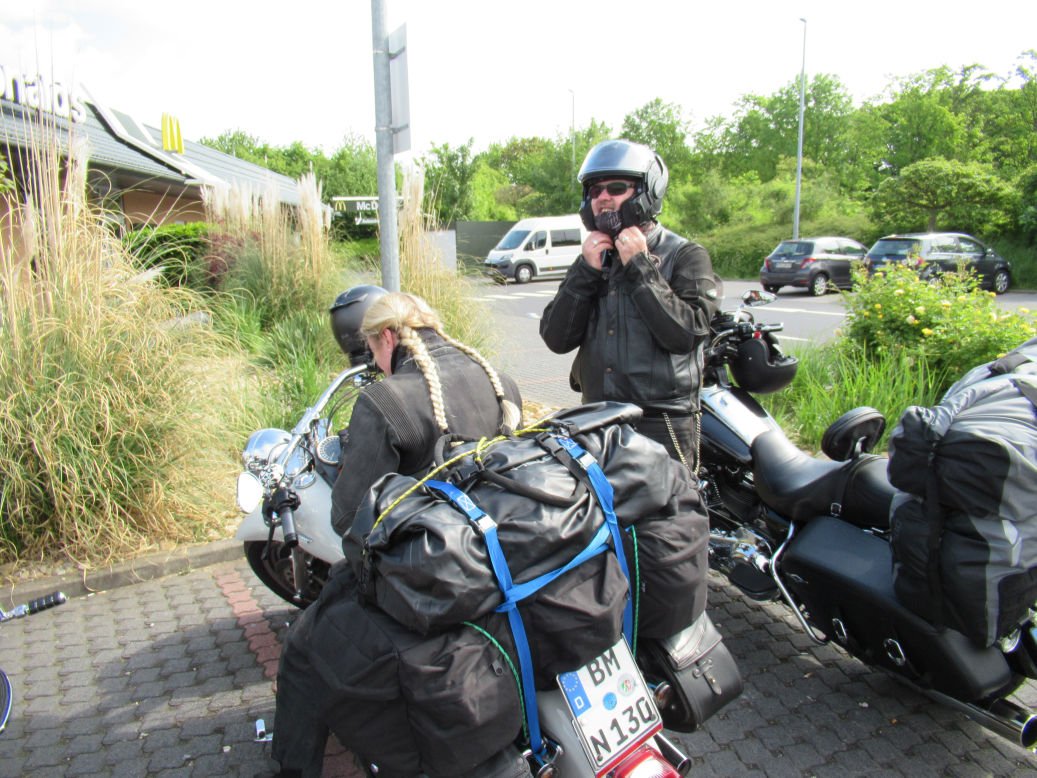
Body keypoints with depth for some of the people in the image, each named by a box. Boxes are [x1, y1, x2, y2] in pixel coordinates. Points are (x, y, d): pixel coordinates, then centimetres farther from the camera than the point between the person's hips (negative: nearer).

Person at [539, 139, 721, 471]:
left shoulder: (685, 256, -3)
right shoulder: (593, 257, 12)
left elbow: (686, 333, -19)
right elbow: (556, 339, 1)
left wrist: (640, 267, -16)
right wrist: (586, 271, -9)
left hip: (661, 424, -4)